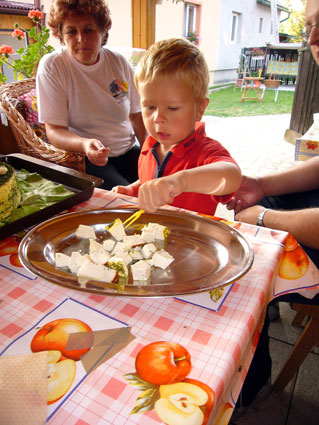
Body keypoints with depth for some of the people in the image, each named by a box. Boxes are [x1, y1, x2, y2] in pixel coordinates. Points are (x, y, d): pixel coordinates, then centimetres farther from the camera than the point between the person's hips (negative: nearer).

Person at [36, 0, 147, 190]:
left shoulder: (119, 62, 4)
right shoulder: (52, 66, -8)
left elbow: (137, 115, 11)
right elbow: (54, 130, -11)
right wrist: (85, 144, -33)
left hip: (127, 151, 5)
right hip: (84, 158, -4)